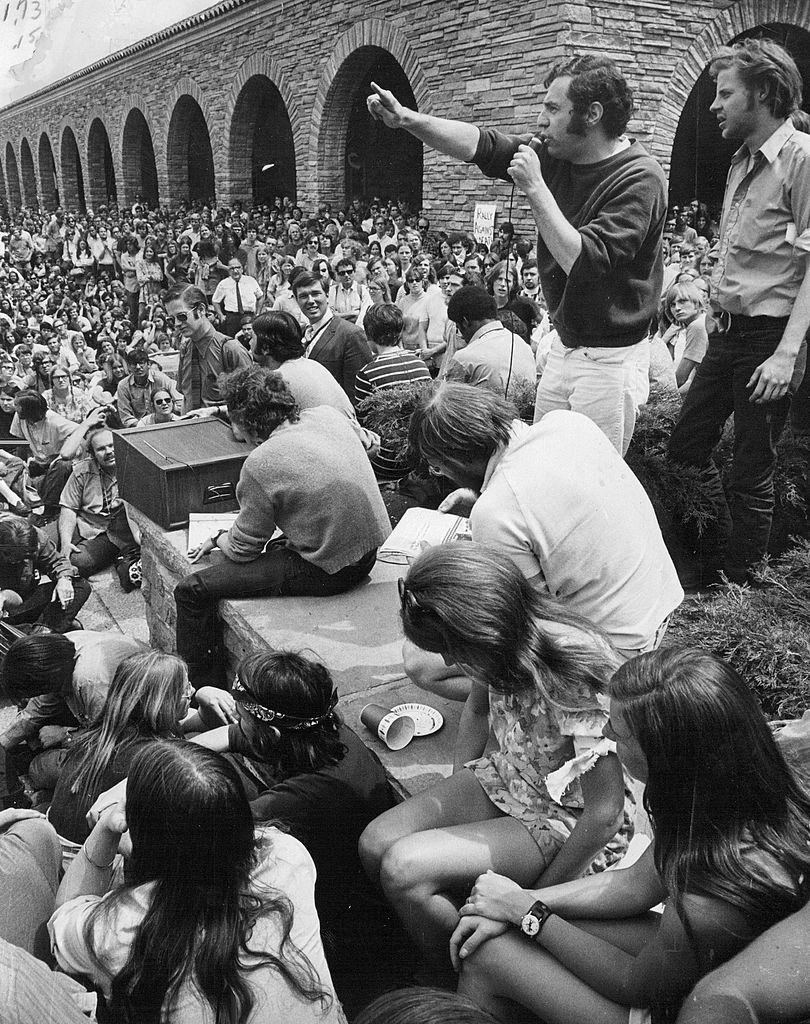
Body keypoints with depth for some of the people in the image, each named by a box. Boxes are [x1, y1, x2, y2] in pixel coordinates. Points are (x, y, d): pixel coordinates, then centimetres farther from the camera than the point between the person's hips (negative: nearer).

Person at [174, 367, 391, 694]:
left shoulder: (261, 464, -20)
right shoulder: (327, 415, -1)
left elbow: (243, 549, -9)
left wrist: (219, 539, 15)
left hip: (327, 571, -9)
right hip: (368, 553, 9)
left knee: (191, 591, -2)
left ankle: (201, 689, 15)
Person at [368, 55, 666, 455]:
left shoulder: (639, 178, -19)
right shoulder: (556, 153, 3)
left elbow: (584, 263, -29)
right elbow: (481, 145, 3)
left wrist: (535, 188, -25)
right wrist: (406, 118, -7)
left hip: (609, 357, -7)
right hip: (565, 344, 8)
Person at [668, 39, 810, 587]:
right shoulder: (742, 161, 13)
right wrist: (716, 312, 15)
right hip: (726, 331, 8)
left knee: (752, 475, 2)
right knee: (685, 445, 13)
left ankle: (740, 586, 19)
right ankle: (712, 561, 30)